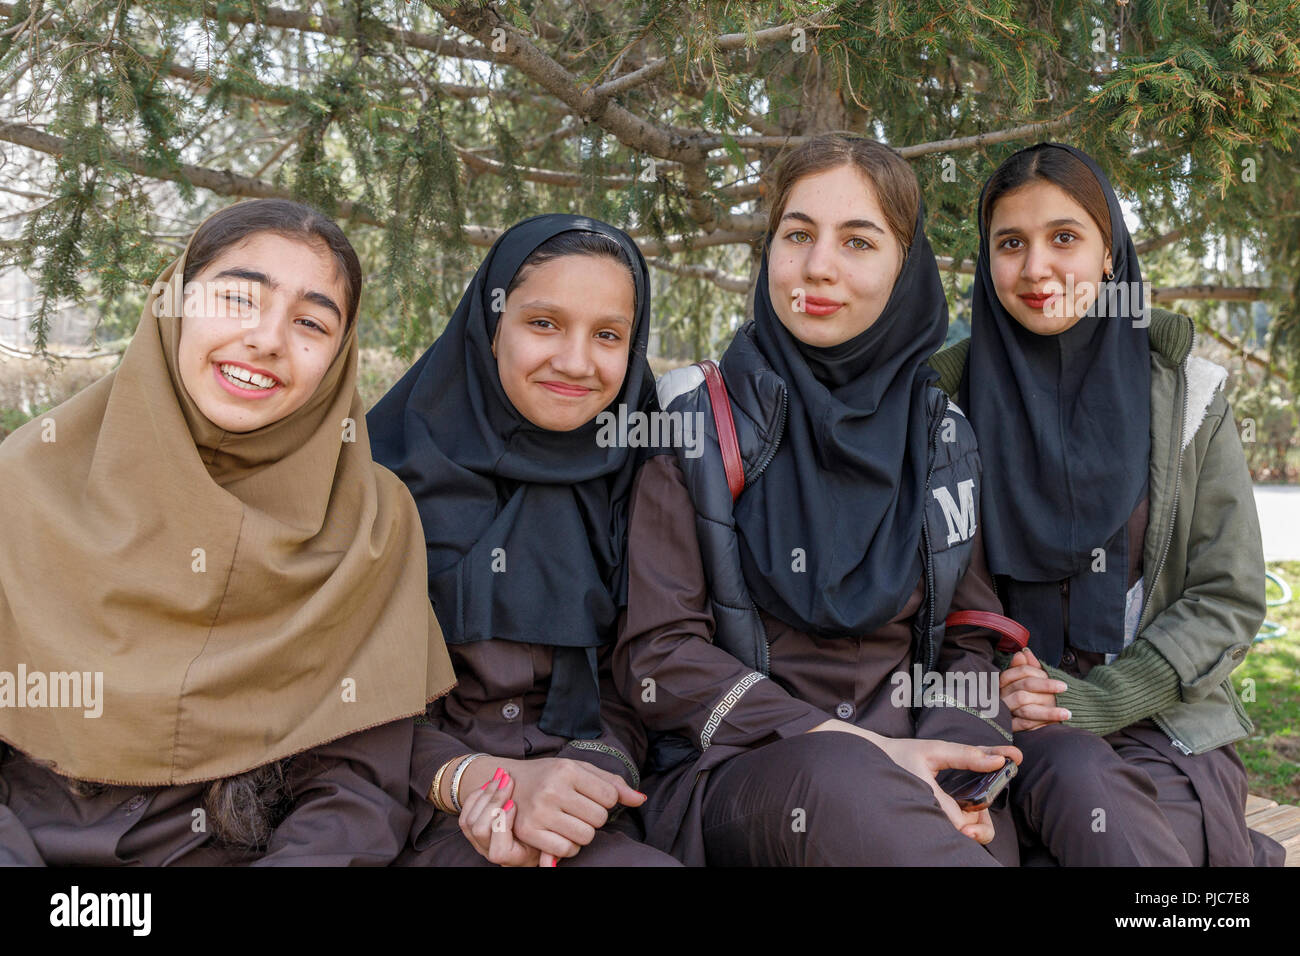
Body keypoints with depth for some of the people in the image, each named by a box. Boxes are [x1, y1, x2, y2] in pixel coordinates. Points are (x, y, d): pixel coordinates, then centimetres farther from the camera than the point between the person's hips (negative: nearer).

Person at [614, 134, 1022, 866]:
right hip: (734, 773, -3)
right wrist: (856, 748, -15)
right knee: (840, 780, -36)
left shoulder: (944, 438, 11)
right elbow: (655, 653, -5)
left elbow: (968, 642, 12)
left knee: (982, 832, -31)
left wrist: (955, 766, -10)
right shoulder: (697, 420, -1)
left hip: (908, 781, 3)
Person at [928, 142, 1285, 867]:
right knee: (1078, 780, -32)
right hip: (1016, 726, 0)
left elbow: (1230, 599, 0)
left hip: (1165, 720, 0)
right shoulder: (951, 394, 3)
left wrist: (1092, 701, -12)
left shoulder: (1187, 395, 2)